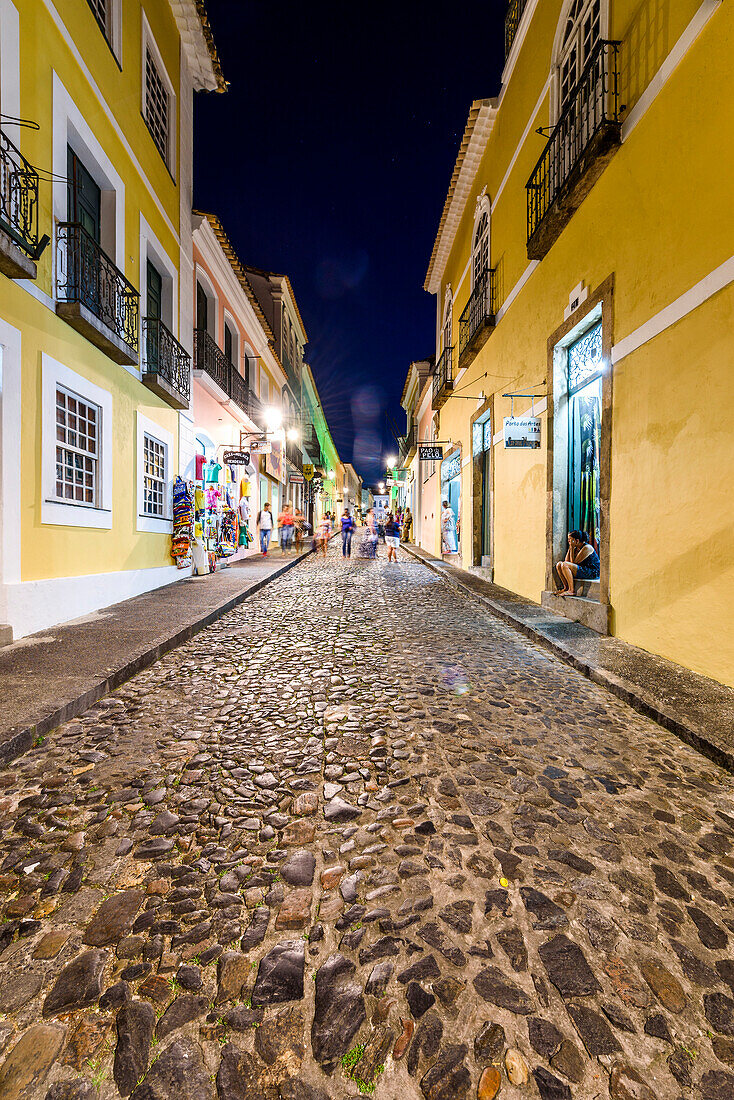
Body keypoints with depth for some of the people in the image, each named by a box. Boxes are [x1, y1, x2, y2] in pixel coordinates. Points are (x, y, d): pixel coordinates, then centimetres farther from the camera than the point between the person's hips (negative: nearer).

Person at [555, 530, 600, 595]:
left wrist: (572, 548, -15)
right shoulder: (576, 548, 9)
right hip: (582, 570, 9)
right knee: (559, 564, 2)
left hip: (592, 572, -9)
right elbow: (567, 560, 9)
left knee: (564, 565, -26)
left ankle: (571, 590, -21)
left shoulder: (586, 548, -17)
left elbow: (573, 562, -20)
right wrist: (570, 548, 3)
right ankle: (566, 587, 0)